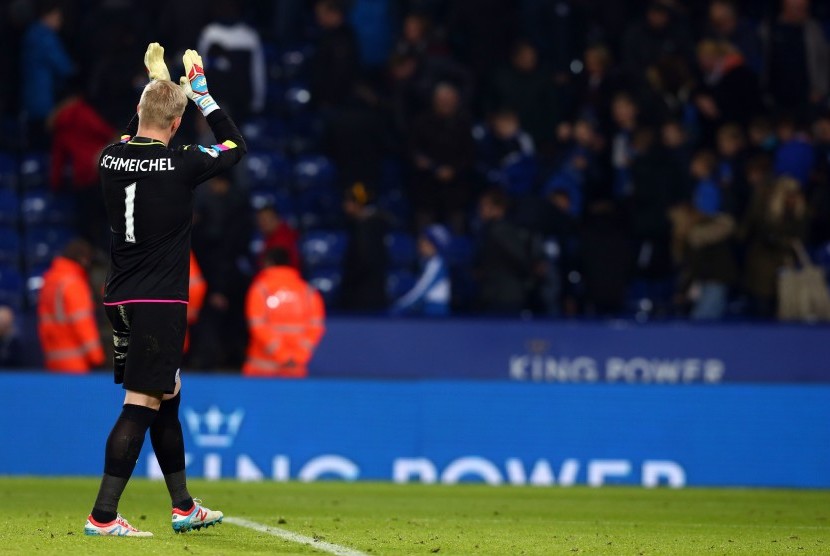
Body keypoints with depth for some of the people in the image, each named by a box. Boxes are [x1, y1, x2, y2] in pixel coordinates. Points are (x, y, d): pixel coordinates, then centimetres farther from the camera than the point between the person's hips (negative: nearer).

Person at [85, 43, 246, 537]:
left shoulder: (112, 157, 2)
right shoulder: (181, 164, -13)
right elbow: (236, 147, 5)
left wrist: (156, 85, 28)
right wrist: (202, 94, 11)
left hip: (121, 300, 7)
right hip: (160, 302, -7)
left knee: (166, 400, 18)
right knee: (141, 404, -7)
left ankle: (184, 508, 28)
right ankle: (103, 516, -12)